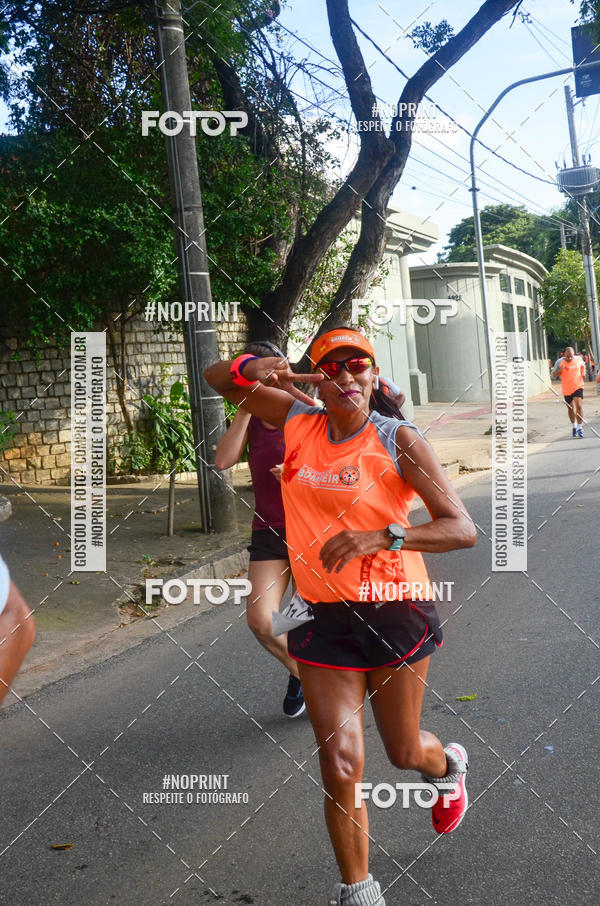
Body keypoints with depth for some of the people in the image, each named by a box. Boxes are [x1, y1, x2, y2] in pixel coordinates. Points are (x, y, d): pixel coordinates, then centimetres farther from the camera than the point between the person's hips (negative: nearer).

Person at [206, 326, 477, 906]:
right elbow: (216, 380, 8)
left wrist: (380, 536, -28)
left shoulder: (398, 439, -10)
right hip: (323, 616, 2)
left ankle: (449, 765, 53)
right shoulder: (298, 424, 1)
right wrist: (252, 369, -16)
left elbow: (462, 529, -14)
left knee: (403, 752, 15)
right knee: (340, 764, -1)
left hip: (394, 612, -2)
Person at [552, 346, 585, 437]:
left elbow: (583, 366, 20)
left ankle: (580, 428, -9)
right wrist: (559, 370, -20)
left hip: (578, 387, -1)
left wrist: (583, 373, 1)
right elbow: (553, 373, 0)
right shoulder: (560, 361, -6)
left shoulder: (579, 359, -1)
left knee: (579, 406, -15)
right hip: (566, 389, 1)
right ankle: (574, 427, 32)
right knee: (570, 408, 13)